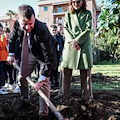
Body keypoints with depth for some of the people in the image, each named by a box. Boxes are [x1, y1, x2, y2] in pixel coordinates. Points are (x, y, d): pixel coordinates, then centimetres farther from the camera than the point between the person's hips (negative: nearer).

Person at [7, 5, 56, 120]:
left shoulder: (42, 30, -40)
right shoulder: (17, 24, -22)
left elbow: (49, 58, -40)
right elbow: (12, 38, 5)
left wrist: (41, 79, -42)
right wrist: (11, 54, -3)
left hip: (45, 54, -5)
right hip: (30, 52, 6)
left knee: (44, 83, -12)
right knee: (21, 77, 12)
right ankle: (25, 101, 36)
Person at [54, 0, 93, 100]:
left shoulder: (87, 13, 10)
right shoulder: (68, 14, 16)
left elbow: (88, 29, 0)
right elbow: (65, 29, 7)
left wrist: (77, 41, -11)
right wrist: (72, 41, -10)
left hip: (84, 44, -1)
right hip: (70, 44, 2)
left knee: (85, 69, -1)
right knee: (65, 68, -1)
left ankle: (86, 94, 9)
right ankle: (63, 92, 10)